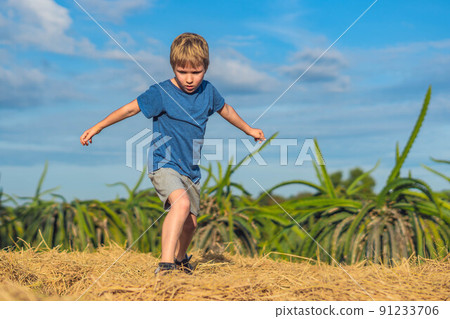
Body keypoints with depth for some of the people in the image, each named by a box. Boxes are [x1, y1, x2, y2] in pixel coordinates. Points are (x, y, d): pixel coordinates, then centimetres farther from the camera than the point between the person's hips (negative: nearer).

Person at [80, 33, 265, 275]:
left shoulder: (208, 91, 1)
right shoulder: (161, 93, -14)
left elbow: (225, 110, 20)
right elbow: (130, 109, -8)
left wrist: (249, 130, 32)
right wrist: (97, 128, -5)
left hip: (190, 169, 6)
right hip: (164, 164, -6)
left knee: (190, 222, 14)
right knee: (182, 202, -32)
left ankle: (179, 258, 45)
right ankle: (164, 265, -34)